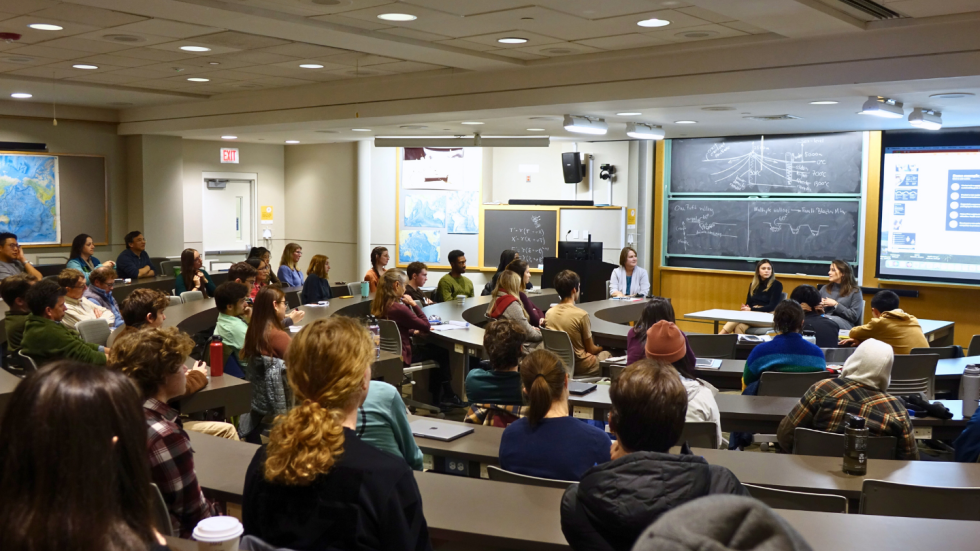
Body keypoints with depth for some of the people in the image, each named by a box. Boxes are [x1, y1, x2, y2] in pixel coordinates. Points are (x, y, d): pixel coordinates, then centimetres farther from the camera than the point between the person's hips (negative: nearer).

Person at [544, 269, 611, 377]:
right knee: (606, 354, 22)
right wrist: (600, 348, 13)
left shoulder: (549, 313, -5)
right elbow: (590, 349, -11)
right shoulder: (581, 315, -22)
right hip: (579, 367, -6)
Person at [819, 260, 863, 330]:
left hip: (845, 324, -4)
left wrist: (835, 305, -7)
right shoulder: (825, 289, 21)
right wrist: (820, 307, 1)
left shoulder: (855, 291, 6)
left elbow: (854, 316, -4)